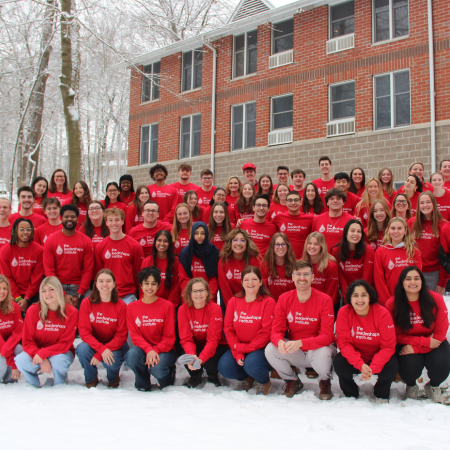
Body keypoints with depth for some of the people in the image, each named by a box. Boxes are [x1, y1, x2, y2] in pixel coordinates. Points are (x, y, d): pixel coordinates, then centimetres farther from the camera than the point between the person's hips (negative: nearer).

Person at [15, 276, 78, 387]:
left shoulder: (71, 312, -14)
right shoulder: (33, 310, -11)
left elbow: (65, 343, -15)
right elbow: (27, 342, -11)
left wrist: (43, 353, -30)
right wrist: (42, 360, -27)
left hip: (61, 352, -1)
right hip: (37, 351, 2)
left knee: (58, 361, -36)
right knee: (21, 361, -29)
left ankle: (59, 386, 1)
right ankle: (35, 387, 4)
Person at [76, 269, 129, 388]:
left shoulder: (121, 306, -11)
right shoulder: (87, 303, -8)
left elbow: (121, 335, -12)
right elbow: (84, 331, -13)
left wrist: (99, 355, -22)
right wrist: (101, 349, -29)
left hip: (114, 346, -1)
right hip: (93, 344, 1)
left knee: (112, 363, -32)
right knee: (82, 349, -31)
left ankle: (113, 378, 9)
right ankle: (91, 379, 0)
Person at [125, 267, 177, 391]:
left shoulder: (167, 306, -5)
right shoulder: (132, 307, 2)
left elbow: (169, 337, -5)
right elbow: (135, 335, -4)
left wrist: (156, 350, -21)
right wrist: (148, 350, -21)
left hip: (164, 350, -2)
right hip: (143, 348, 2)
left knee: (157, 368, -32)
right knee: (132, 354, -32)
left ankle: (169, 373, 9)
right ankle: (143, 385, -1)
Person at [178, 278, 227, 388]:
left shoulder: (215, 308, -21)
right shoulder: (183, 309, -14)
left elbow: (213, 339, -25)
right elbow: (186, 338, -18)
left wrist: (201, 358, -42)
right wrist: (191, 355, -40)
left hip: (215, 346, -1)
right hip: (195, 346, 2)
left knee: (209, 361, -32)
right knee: (186, 357, -31)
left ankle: (213, 377, 7)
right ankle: (195, 376, 6)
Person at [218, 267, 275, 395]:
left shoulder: (268, 302, -8)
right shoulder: (234, 301, 4)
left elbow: (266, 332, -13)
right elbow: (228, 328, 0)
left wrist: (245, 348, -18)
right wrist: (237, 354, -12)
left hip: (261, 348, -4)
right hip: (238, 348, 4)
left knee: (251, 364, -33)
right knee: (224, 367, -20)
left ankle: (264, 382, 5)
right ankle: (249, 379, 14)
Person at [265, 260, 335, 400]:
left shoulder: (324, 300, -16)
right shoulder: (284, 299, -6)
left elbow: (327, 336, -21)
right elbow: (276, 330, -8)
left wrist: (300, 343, -37)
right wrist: (280, 342, -34)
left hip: (318, 348, -3)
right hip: (294, 354, 3)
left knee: (322, 354, -36)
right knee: (270, 350, -24)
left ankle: (325, 382, 3)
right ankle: (292, 381, 7)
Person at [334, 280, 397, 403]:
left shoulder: (382, 313, -19)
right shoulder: (344, 313, -17)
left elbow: (388, 346, -19)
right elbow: (344, 343, -18)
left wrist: (373, 368, -33)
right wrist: (360, 365, -34)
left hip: (378, 357, 0)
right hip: (353, 357, 0)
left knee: (391, 367, -29)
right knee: (339, 364, -28)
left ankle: (381, 394, 7)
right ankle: (350, 393, 6)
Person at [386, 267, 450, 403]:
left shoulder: (436, 299, -13)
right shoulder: (392, 304, -14)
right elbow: (397, 335, -9)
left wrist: (416, 348, -21)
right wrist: (425, 341, -21)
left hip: (434, 343, 1)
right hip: (407, 345, -1)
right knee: (410, 367, -29)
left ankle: (434, 386, 14)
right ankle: (411, 386, 12)